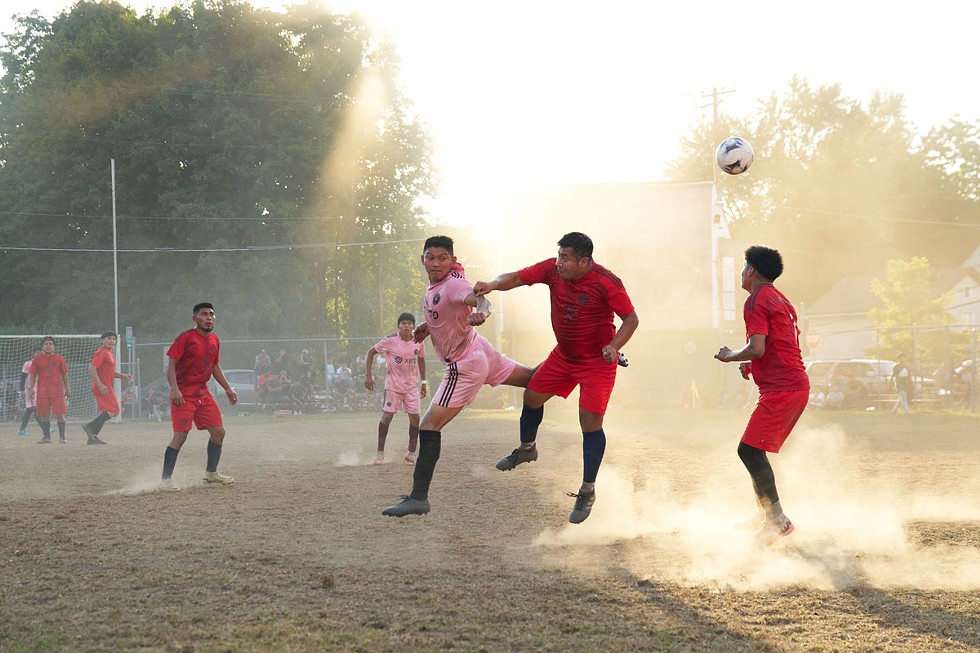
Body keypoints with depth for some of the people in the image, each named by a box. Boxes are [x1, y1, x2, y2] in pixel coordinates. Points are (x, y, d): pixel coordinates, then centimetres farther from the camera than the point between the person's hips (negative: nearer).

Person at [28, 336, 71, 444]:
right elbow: (33, 375, 7)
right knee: (44, 415, 3)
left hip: (57, 390, -1)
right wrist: (31, 388, -2)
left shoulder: (59, 358, 6)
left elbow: (64, 374, 9)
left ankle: (62, 437, 1)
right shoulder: (37, 359, 5)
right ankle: (46, 437, 11)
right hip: (42, 392, 1)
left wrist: (67, 388, 5)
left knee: (60, 414, -5)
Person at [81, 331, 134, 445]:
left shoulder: (110, 353, 20)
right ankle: (90, 426, -15)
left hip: (105, 388, 10)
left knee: (104, 412, 11)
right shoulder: (101, 352, -11)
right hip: (103, 388, -10)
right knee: (114, 410, -14)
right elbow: (92, 368, -20)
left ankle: (93, 437, 13)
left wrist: (123, 376, 15)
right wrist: (100, 385, -27)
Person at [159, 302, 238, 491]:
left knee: (218, 432, 9)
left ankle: (211, 473, 26)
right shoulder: (186, 337, -12)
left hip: (203, 394, 8)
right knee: (180, 436, -14)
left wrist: (228, 388, 18)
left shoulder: (214, 340, 11)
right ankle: (166, 479, -9)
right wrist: (174, 389, -25)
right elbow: (171, 364, -14)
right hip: (183, 395, -8)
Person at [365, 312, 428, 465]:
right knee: (387, 416, -9)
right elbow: (371, 353, -6)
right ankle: (380, 452, 3)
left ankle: (411, 453, 11)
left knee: (415, 417, -1)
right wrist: (368, 375, -13)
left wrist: (424, 382, 12)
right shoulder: (390, 341, -15)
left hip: (411, 385, 3)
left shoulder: (418, 341, -4)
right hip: (392, 385, -3)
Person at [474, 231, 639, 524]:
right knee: (532, 396, 15)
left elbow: (631, 318, -17)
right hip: (564, 354, 6)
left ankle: (587, 493, -1)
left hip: (597, 360, -6)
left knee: (590, 421, -13)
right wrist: (493, 284, -34)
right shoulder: (553, 269, -12)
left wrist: (613, 347, -33)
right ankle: (527, 449, 46)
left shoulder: (606, 283, -25)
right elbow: (517, 278, -12)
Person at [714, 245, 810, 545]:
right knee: (753, 450, 16)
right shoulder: (780, 299, 21)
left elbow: (757, 349, -19)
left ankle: (778, 520, -15)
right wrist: (752, 365, 20)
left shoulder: (756, 301, -9)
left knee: (750, 450, -12)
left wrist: (730, 356, -1)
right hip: (798, 385, 10)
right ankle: (768, 514, 22)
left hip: (780, 389, -10)